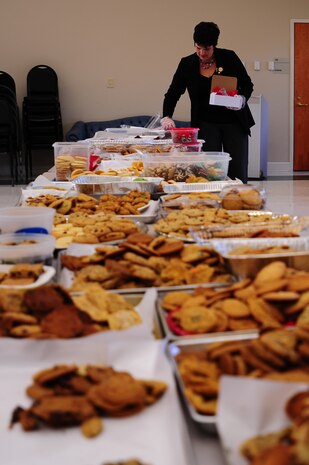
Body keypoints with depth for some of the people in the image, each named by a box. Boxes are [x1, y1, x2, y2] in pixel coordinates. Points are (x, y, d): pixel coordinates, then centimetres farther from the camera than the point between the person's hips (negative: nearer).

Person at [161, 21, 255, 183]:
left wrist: (241, 100, -18)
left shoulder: (229, 57, -5)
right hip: (206, 124, 1)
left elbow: (247, 85, 2)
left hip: (235, 121, 0)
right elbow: (172, 94, 0)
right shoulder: (187, 64, -2)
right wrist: (166, 118, -16)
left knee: (238, 170, 2)